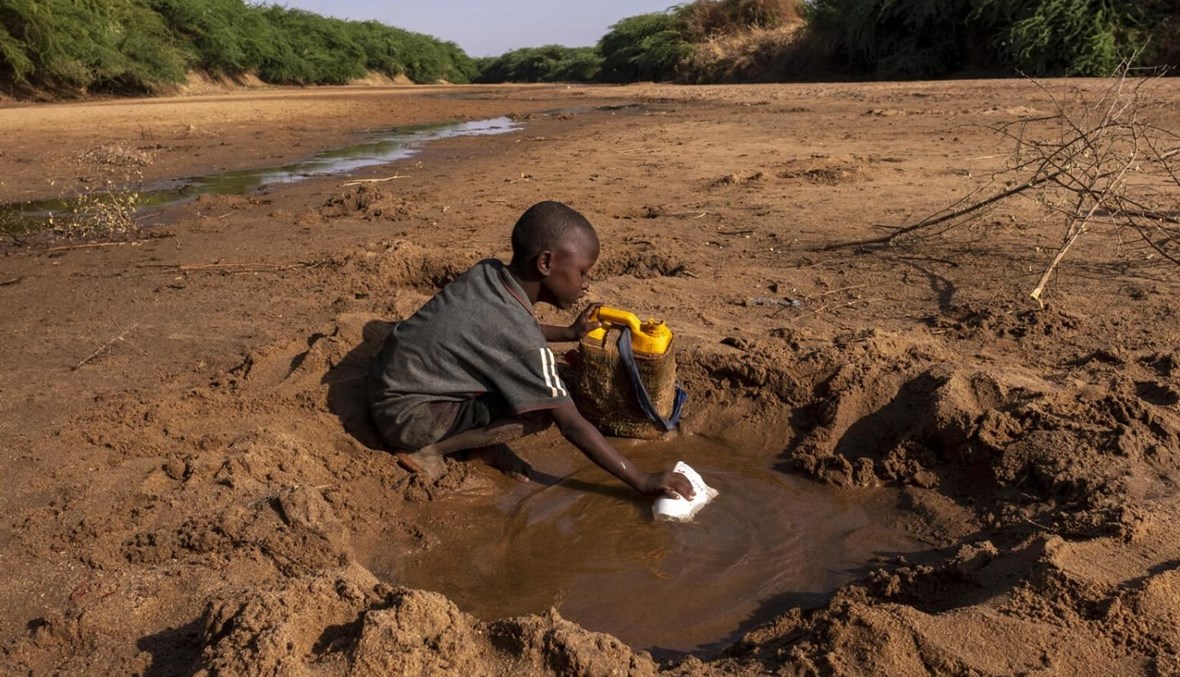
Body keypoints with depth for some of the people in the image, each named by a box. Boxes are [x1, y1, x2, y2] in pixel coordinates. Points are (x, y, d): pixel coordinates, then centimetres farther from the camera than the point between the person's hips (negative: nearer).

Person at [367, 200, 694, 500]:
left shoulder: (488, 272, -6)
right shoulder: (522, 339, -27)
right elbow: (572, 425, -23)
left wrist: (569, 333, 11)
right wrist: (643, 481, -18)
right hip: (406, 416, -8)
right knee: (540, 411, -18)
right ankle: (429, 448, -10)